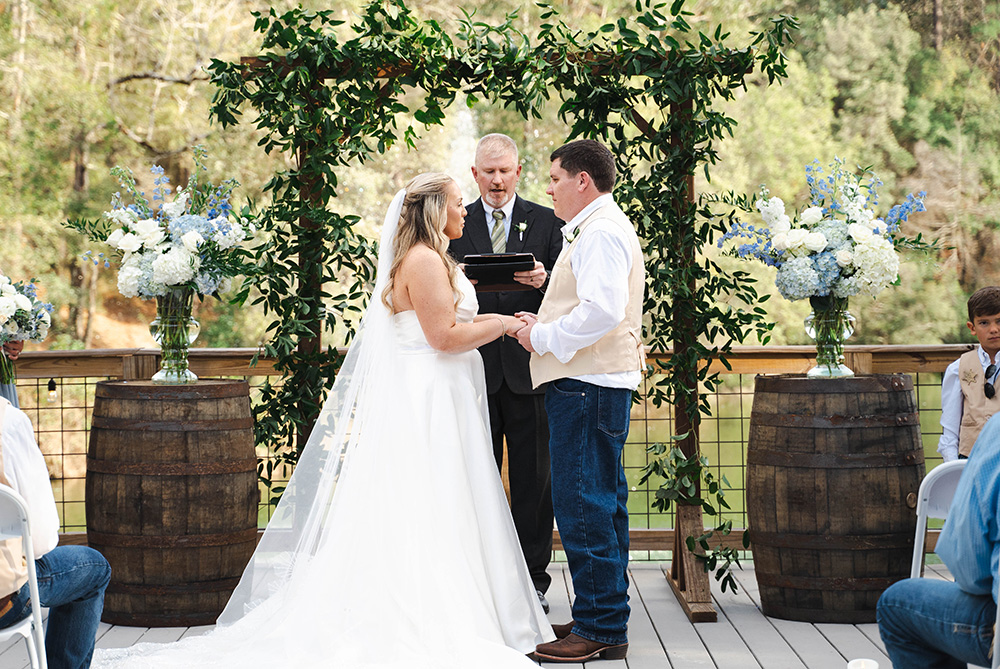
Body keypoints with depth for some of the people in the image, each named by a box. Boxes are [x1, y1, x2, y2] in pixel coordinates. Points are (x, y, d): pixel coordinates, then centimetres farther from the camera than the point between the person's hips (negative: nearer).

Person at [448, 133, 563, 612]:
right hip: (475, 368, 0)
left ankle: (533, 580, 11)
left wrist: (543, 281, -17)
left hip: (529, 369, 0)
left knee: (533, 479, 3)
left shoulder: (546, 222, 8)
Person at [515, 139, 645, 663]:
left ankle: (600, 628, -8)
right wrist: (546, 324, 16)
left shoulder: (601, 232, -13)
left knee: (583, 505, -11)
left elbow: (603, 310, -25)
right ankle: (604, 619, 20)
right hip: (594, 380, 11)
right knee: (601, 503, 14)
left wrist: (544, 338, -14)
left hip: (589, 385, -11)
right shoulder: (599, 227, 22)